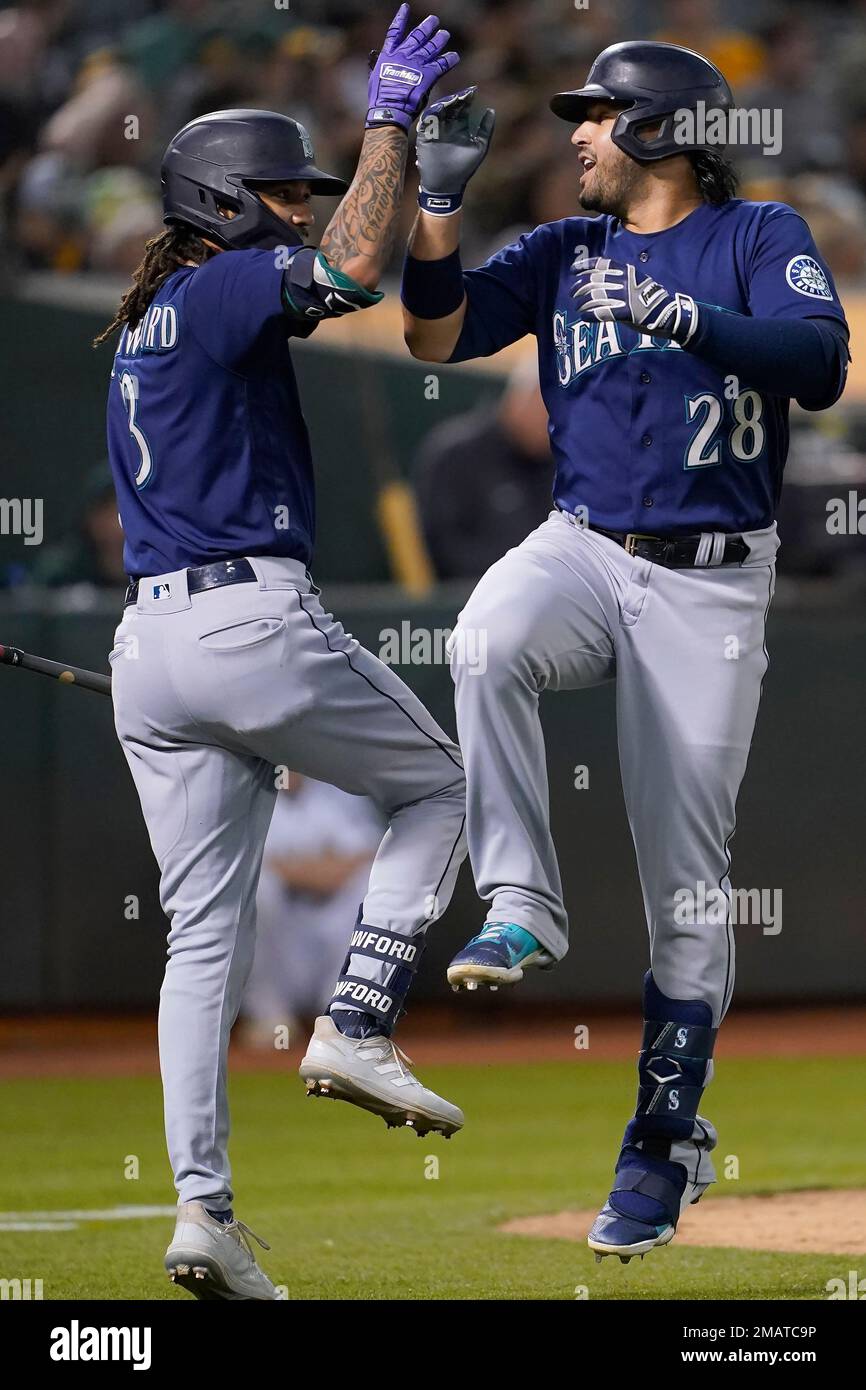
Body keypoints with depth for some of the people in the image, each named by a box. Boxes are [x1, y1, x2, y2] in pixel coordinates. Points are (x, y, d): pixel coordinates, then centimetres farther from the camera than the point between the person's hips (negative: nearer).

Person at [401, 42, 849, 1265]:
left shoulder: (761, 239, 2)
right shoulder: (566, 252, 14)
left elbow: (820, 364, -15)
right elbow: (437, 335, 4)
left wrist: (677, 314, -26)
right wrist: (440, 201, -8)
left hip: (711, 582, -3)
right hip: (583, 552, 3)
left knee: (686, 875, -2)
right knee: (488, 637, -34)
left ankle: (667, 1134, 7)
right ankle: (521, 909, -28)